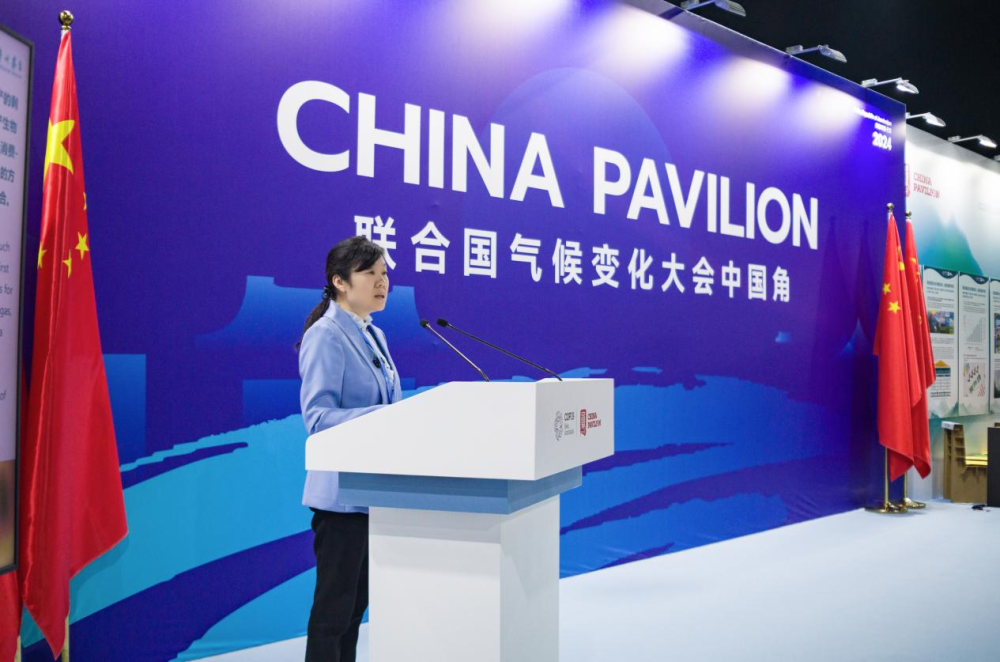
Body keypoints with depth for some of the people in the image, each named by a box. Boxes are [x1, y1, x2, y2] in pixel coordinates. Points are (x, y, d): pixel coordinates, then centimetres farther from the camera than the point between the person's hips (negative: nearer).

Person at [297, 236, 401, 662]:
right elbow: (317, 416, -21)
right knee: (335, 603, 1)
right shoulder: (326, 337, -13)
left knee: (358, 599, 16)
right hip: (343, 491, -8)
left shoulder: (373, 335, 13)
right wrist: (382, 417, -30)